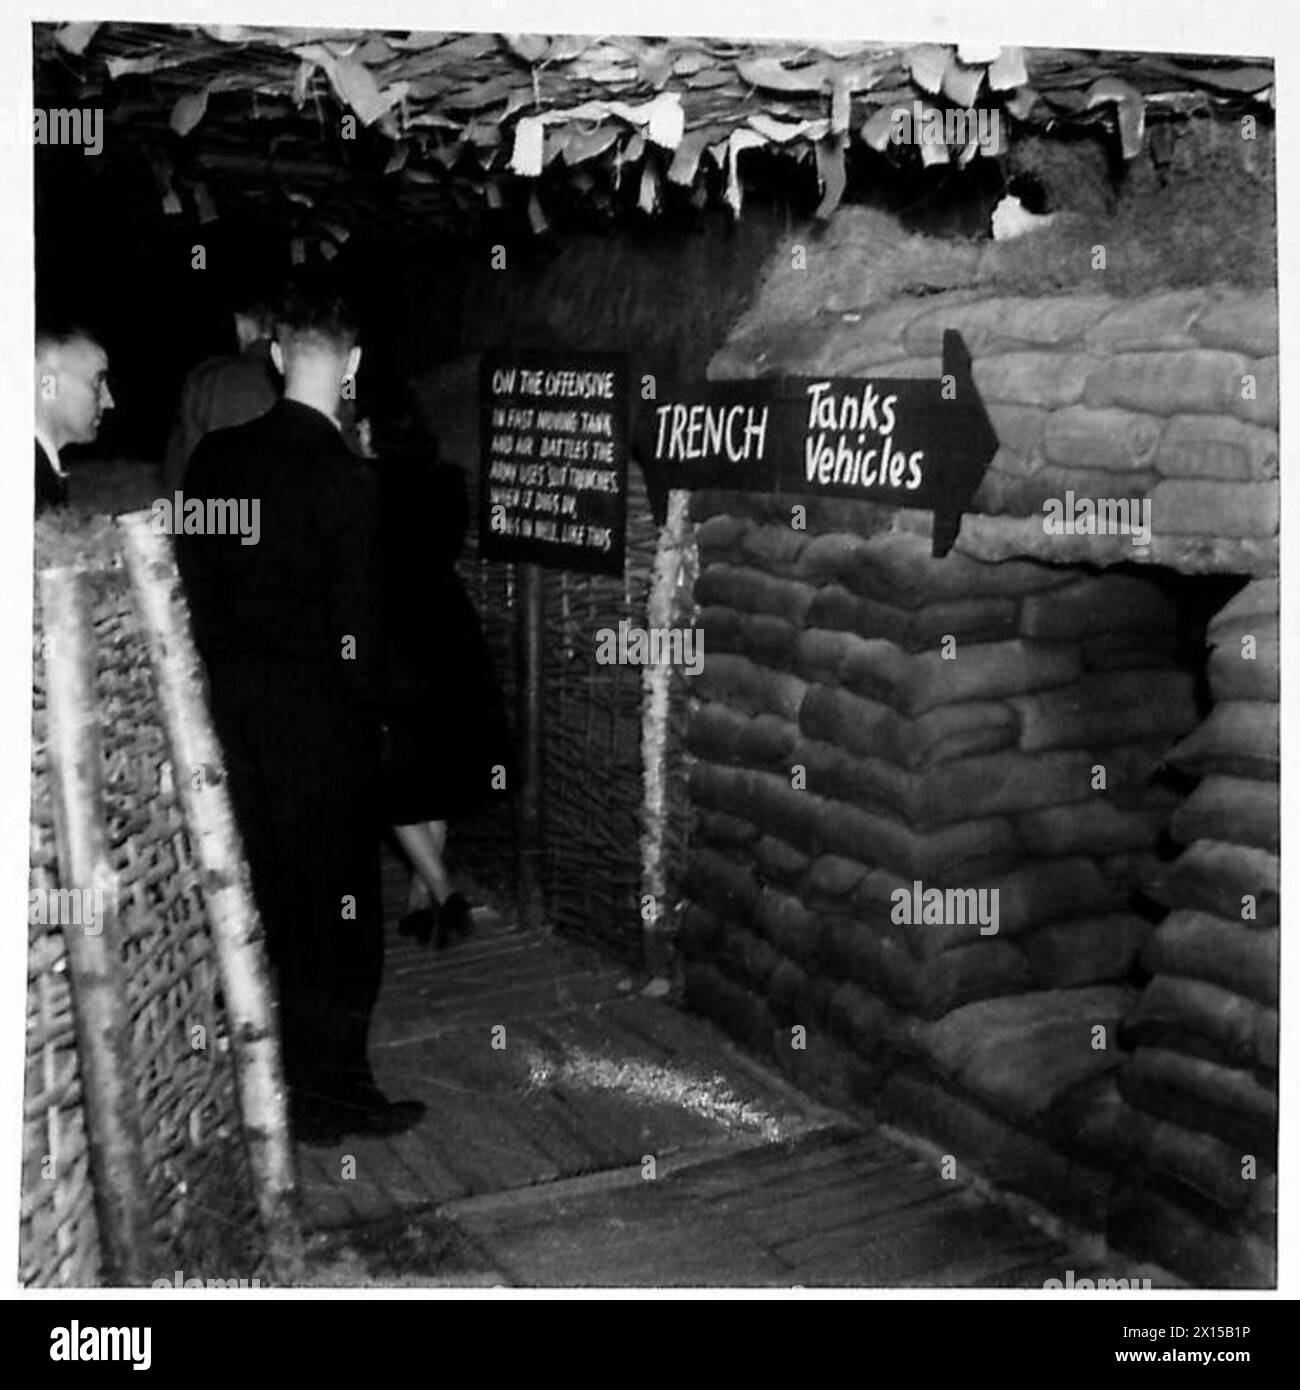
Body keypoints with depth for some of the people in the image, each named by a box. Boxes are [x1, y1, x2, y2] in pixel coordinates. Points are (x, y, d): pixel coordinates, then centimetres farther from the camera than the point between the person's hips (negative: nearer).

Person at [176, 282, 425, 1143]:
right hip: (321, 716, -6)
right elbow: (355, 627, -16)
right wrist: (369, 709, -2)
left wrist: (229, 676, 12)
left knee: (268, 892, 19)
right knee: (338, 906, 7)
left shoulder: (216, 458, 0)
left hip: (238, 707, 6)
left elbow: (195, 582, 4)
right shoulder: (346, 479, -18)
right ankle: (329, 1092, 17)